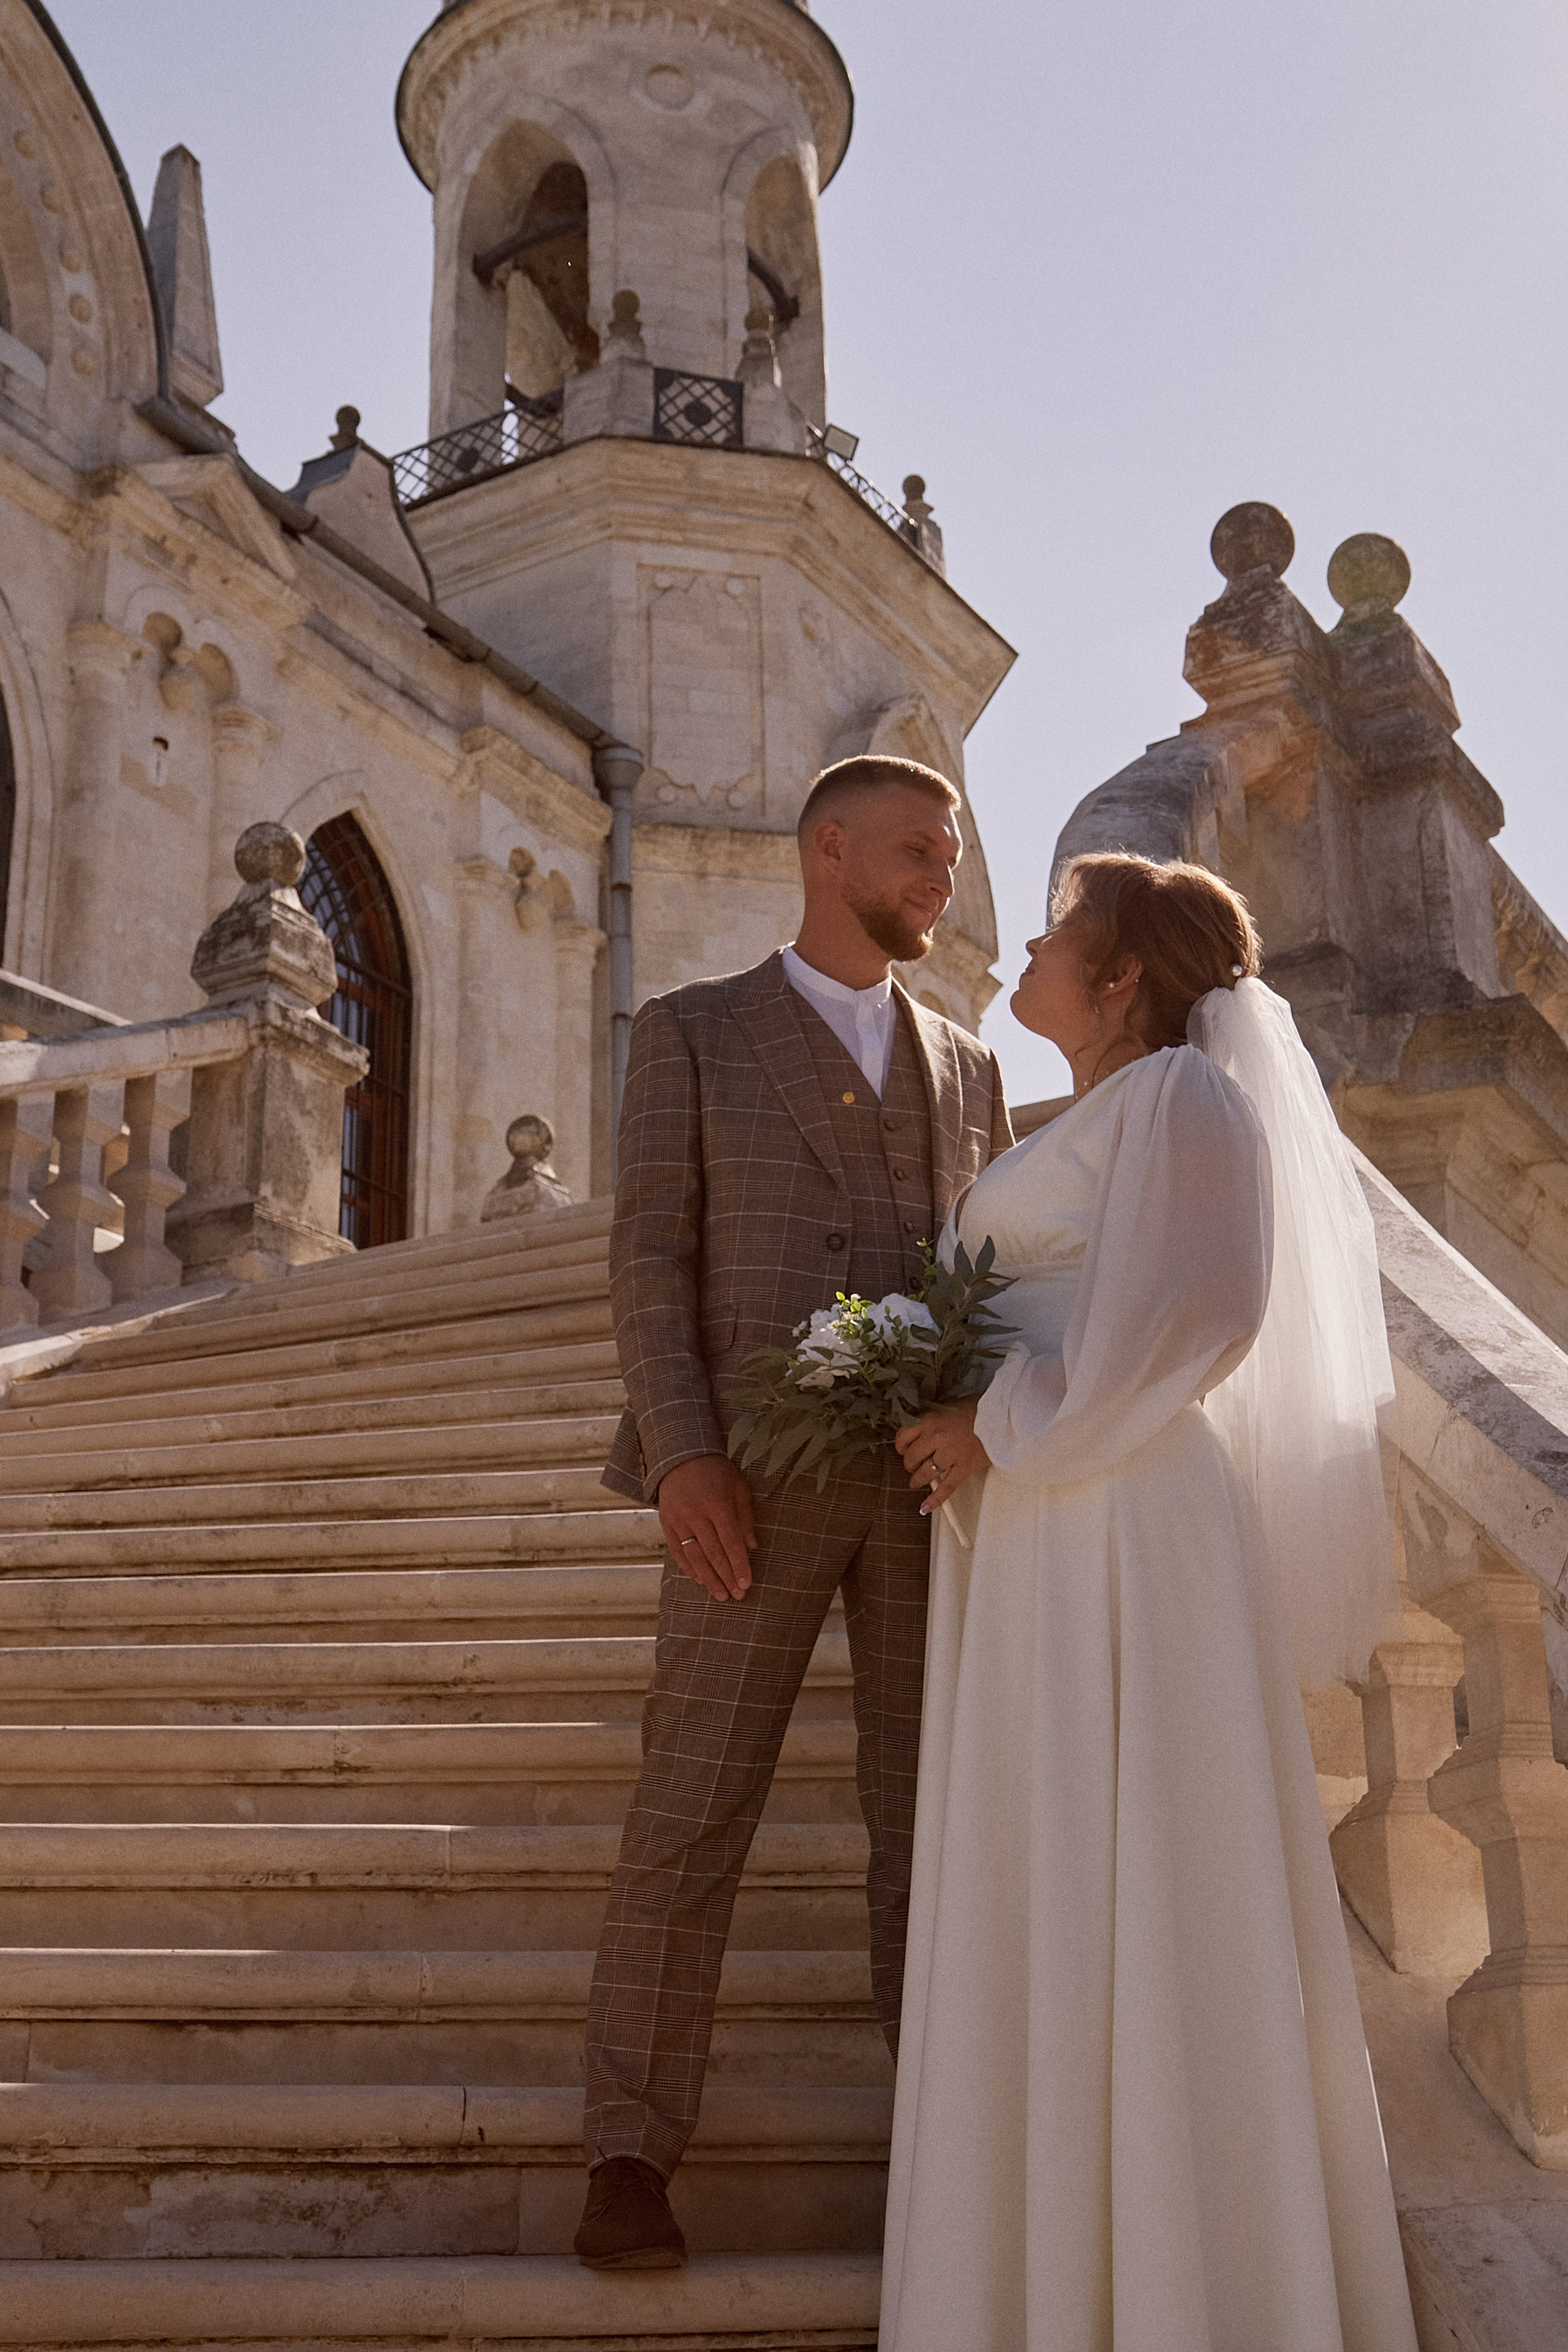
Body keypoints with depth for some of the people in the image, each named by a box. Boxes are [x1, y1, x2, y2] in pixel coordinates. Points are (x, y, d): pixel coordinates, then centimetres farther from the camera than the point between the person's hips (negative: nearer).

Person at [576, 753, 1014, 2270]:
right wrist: (680, 1458, -16)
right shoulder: (690, 1032, 5)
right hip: (761, 1468, -3)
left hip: (935, 1477, 4)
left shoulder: (966, 1069, 16)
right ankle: (631, 2149, 9)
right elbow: (650, 1259, -4)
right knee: (692, 1816, -3)